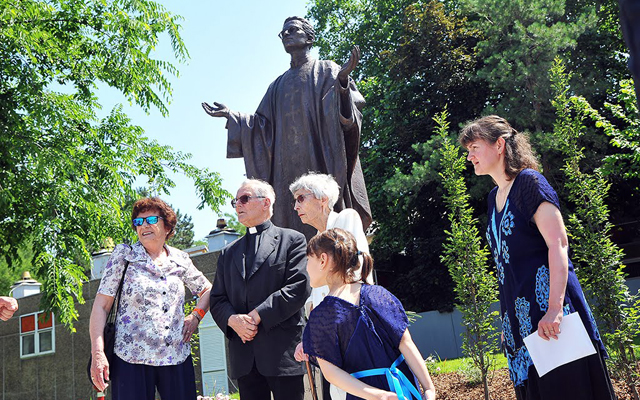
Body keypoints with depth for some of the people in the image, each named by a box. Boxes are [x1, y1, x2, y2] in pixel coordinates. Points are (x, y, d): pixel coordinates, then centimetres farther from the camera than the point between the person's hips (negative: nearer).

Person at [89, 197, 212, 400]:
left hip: (177, 360, 3)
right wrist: (97, 353, -10)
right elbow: (101, 306, -1)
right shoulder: (123, 255, 3)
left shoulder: (180, 260, 9)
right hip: (131, 360, -2)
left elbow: (207, 290, 24)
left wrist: (196, 315, 5)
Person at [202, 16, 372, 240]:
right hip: (287, 170, 4)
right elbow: (264, 126, 19)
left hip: (320, 163, -4)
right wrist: (230, 115, 14)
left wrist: (342, 81, -25)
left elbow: (347, 108, -5)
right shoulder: (279, 85, 24)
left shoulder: (326, 71, 10)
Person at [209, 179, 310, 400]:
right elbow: (217, 300, 15)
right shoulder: (228, 253, 20)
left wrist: (257, 315, -13)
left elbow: (299, 287, -8)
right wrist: (233, 320, -8)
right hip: (244, 357, 4)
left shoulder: (292, 240, 5)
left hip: (283, 351, -4)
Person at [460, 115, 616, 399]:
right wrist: (508, 318, 18)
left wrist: (554, 308, -26)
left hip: (546, 298, -8)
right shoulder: (494, 197, 16)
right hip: (520, 312, 8)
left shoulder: (529, 182, -6)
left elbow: (558, 244, -16)